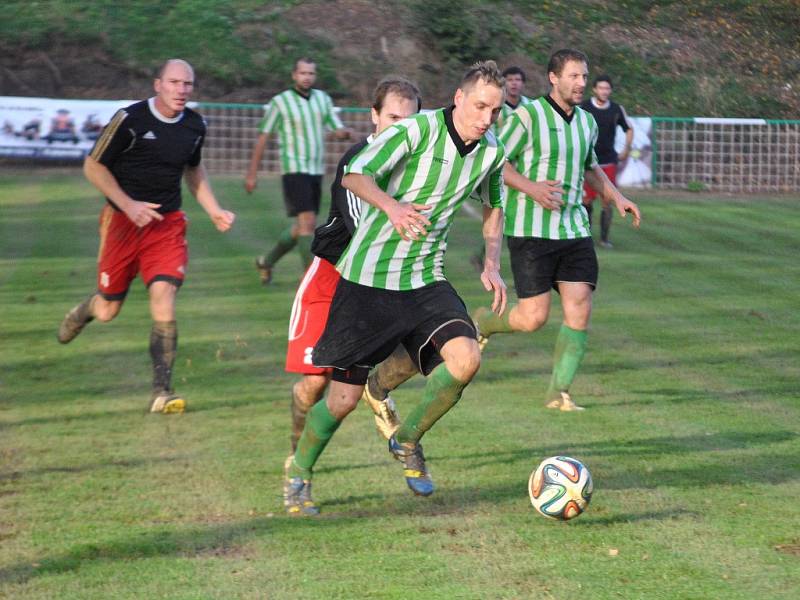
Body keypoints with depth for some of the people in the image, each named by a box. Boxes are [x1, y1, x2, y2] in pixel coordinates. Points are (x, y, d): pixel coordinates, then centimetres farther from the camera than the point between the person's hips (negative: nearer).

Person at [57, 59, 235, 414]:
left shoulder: (195, 126, 2)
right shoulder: (130, 119, -14)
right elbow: (93, 166, -7)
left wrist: (213, 211, 11)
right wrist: (129, 205, -17)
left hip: (167, 224, 2)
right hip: (123, 221, -2)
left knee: (164, 298, -17)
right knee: (107, 312, 6)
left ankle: (161, 391, -14)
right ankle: (83, 312, 46)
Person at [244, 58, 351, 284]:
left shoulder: (322, 99, 9)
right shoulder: (280, 102, -5)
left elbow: (338, 131, 8)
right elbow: (263, 137, 0)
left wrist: (345, 133, -18)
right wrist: (252, 173, 1)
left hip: (316, 172, 6)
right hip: (294, 170, -6)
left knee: (302, 227, 13)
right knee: (307, 223, -17)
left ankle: (266, 262, 34)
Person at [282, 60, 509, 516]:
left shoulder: (491, 152, 4)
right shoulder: (418, 130, -15)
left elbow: (494, 206, 24)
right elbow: (354, 175, -19)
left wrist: (492, 265, 10)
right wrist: (392, 206, -38)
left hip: (426, 281, 5)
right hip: (369, 278, -5)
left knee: (466, 359, -21)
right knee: (345, 397, -2)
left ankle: (408, 441, 6)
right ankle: (297, 476, 26)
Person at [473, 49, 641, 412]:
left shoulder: (586, 122, 12)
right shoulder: (528, 116, -9)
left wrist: (616, 197, 15)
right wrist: (531, 187, -21)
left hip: (574, 229, 6)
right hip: (531, 230, -6)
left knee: (579, 311, -5)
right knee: (534, 318, -8)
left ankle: (558, 392, 5)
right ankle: (482, 322, 23)